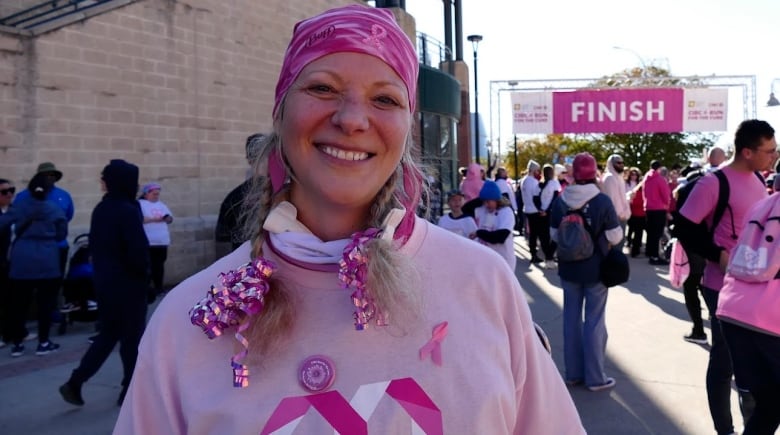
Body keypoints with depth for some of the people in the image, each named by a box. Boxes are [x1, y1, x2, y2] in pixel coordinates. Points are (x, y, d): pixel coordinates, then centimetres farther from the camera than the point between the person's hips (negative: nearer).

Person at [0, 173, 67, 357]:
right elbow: (61, 234, 5)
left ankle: (17, 343, 14)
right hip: (47, 260, -1)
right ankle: (43, 342, 10)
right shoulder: (55, 209, -1)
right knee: (45, 301, 7)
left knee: (18, 302, 10)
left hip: (22, 259, 2)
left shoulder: (19, 205, 1)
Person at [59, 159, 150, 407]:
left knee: (108, 333, 18)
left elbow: (94, 244, 13)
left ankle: (75, 382, 13)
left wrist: (103, 269, 17)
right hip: (128, 283, -8)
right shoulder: (128, 211, -19)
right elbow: (138, 250, -21)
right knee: (132, 336, 5)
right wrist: (143, 273, -4)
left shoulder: (100, 209, 6)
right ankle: (131, 391, 15)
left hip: (104, 281, 8)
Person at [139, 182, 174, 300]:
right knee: (148, 266, -6)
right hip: (148, 242, -6)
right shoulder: (140, 204, -3)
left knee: (159, 265, 11)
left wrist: (166, 218, -7)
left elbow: (170, 219, 16)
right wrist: (154, 219, -20)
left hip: (162, 241, 6)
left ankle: (158, 287, 18)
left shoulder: (161, 204, 18)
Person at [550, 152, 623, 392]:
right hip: (596, 269, -3)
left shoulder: (560, 201, -5)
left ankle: (573, 373, 22)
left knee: (571, 318, 13)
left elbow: (554, 235, 5)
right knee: (594, 321, 6)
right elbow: (615, 237, -10)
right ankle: (595, 377, 13)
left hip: (569, 268, 3)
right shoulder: (602, 201, -14)